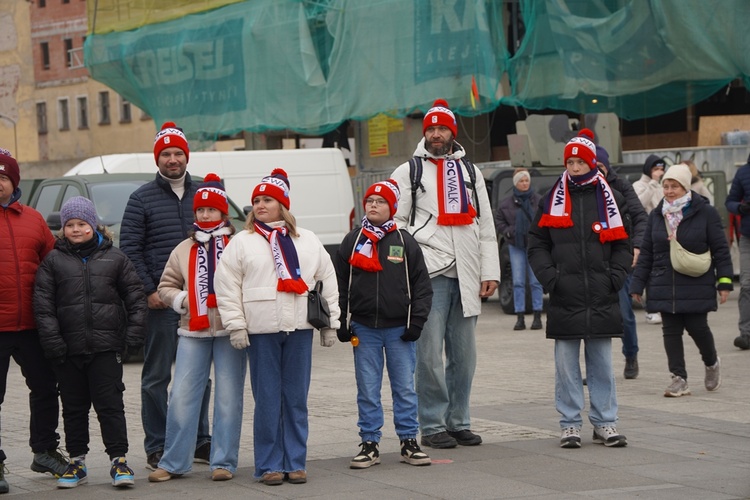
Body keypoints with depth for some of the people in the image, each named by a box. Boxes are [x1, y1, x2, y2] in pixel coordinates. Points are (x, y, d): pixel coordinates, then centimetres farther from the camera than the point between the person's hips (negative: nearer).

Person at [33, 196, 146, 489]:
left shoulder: (113, 257, 6)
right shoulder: (54, 260, 5)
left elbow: (134, 296, 7)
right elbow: (43, 303, 1)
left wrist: (135, 330, -3)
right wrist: (51, 339, -8)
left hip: (106, 346, -1)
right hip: (69, 348, 1)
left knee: (110, 404, -2)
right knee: (74, 407, 9)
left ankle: (119, 460, 2)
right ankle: (76, 461, 18)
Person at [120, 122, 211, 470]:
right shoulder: (142, 199, 1)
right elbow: (129, 249, -3)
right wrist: (149, 291, -10)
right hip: (161, 301, -3)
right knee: (157, 376, 0)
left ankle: (199, 441, 18)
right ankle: (156, 448, 5)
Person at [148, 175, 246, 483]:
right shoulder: (184, 250, 13)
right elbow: (166, 286, 18)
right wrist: (182, 300, -1)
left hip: (229, 330, -3)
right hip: (193, 331, 3)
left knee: (228, 398, 2)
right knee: (181, 396, 1)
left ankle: (223, 463, 9)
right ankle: (173, 463, 8)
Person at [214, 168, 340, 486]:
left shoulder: (308, 241, 12)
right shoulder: (242, 242, 5)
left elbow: (327, 281, 12)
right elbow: (226, 285, 0)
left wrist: (330, 323, 7)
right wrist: (235, 326, -6)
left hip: (300, 329, 2)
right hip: (261, 331, -2)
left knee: (297, 399, 5)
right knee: (267, 400, -1)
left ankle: (295, 463, 12)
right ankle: (269, 465, 5)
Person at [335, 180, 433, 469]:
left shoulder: (405, 242, 3)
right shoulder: (352, 242, 6)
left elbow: (422, 286, 3)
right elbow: (339, 286, 7)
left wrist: (416, 322, -5)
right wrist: (341, 324, 1)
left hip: (399, 328, -1)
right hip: (364, 329, 1)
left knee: (405, 388, 4)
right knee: (367, 390, 4)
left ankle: (409, 442, 12)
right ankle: (370, 444, 10)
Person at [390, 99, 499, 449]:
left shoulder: (470, 171, 18)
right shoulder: (409, 172, 6)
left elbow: (486, 224, 17)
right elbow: (394, 222, 3)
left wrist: (490, 272, 9)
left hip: (465, 276, 4)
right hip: (430, 274, -4)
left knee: (463, 353, 6)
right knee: (430, 354, -7)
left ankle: (458, 421, 16)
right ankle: (432, 426, 1)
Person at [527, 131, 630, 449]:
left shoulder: (610, 199, 7)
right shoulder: (552, 200, 6)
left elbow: (622, 244, 10)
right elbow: (537, 244, 6)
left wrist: (616, 277, -4)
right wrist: (549, 277, -7)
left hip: (602, 299, 0)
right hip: (565, 298, 0)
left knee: (601, 363, 5)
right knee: (566, 365, 3)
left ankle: (605, 423, 12)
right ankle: (569, 424, 9)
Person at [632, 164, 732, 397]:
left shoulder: (705, 213, -3)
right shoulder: (656, 216, 9)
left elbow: (720, 249, -2)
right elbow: (646, 253, 12)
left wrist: (724, 282, -7)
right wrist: (638, 285, 9)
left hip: (696, 287, -4)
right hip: (665, 287, 4)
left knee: (697, 327, -1)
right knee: (671, 331, 1)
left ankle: (711, 363, 28)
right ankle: (679, 378, 7)